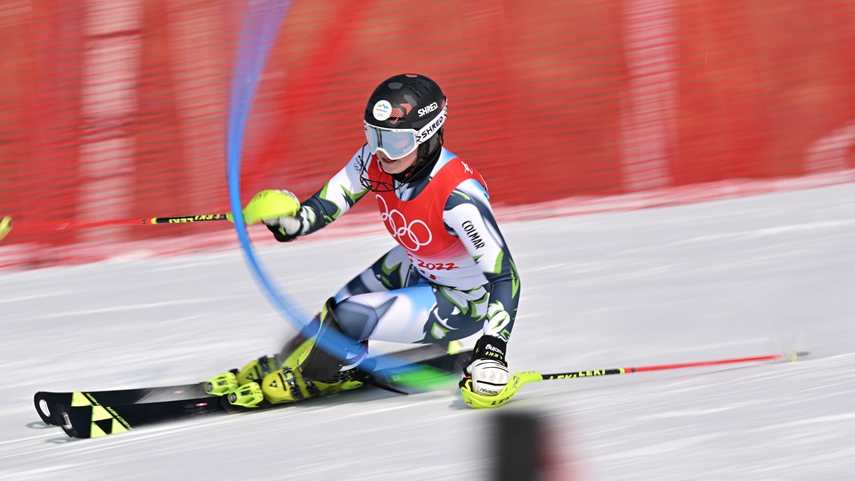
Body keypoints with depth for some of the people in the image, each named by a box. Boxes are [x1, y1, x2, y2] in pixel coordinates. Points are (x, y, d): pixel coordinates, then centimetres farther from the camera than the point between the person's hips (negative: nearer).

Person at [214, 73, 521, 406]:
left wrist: (493, 351, -41)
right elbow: (326, 205, -13)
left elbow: (504, 275, -34)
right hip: (416, 269, 7)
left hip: (461, 305, -7)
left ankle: (302, 380, 12)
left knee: (348, 318, -18)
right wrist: (293, 221, -37)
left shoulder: (458, 194, -37)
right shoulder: (375, 160, -18)